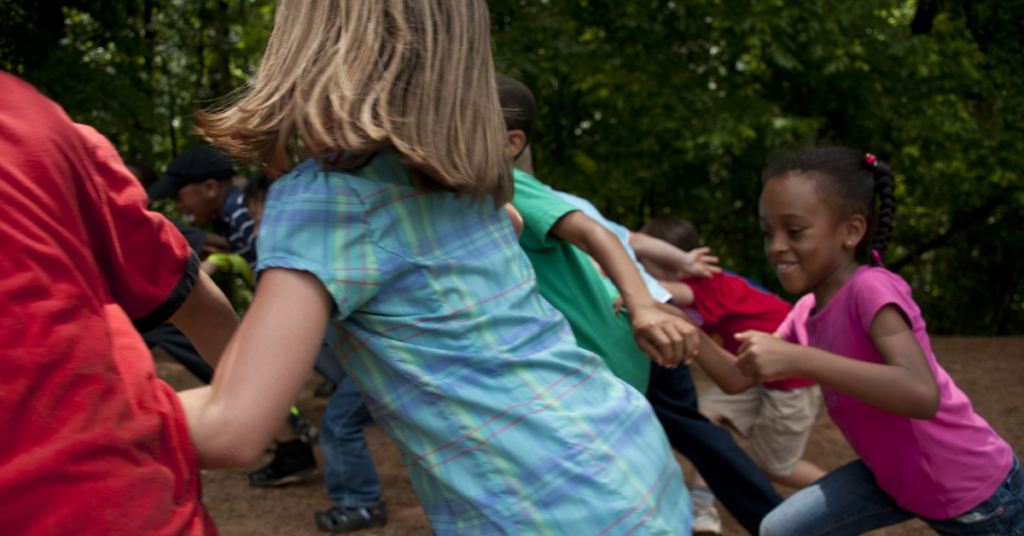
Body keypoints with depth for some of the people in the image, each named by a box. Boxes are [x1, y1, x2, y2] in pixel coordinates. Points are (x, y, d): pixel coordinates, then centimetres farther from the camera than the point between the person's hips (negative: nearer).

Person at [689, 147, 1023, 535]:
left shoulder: (871, 288, -25)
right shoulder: (807, 311, -1)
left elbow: (922, 394, -38)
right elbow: (737, 379, 1)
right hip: (894, 477, 7)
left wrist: (796, 359, -42)